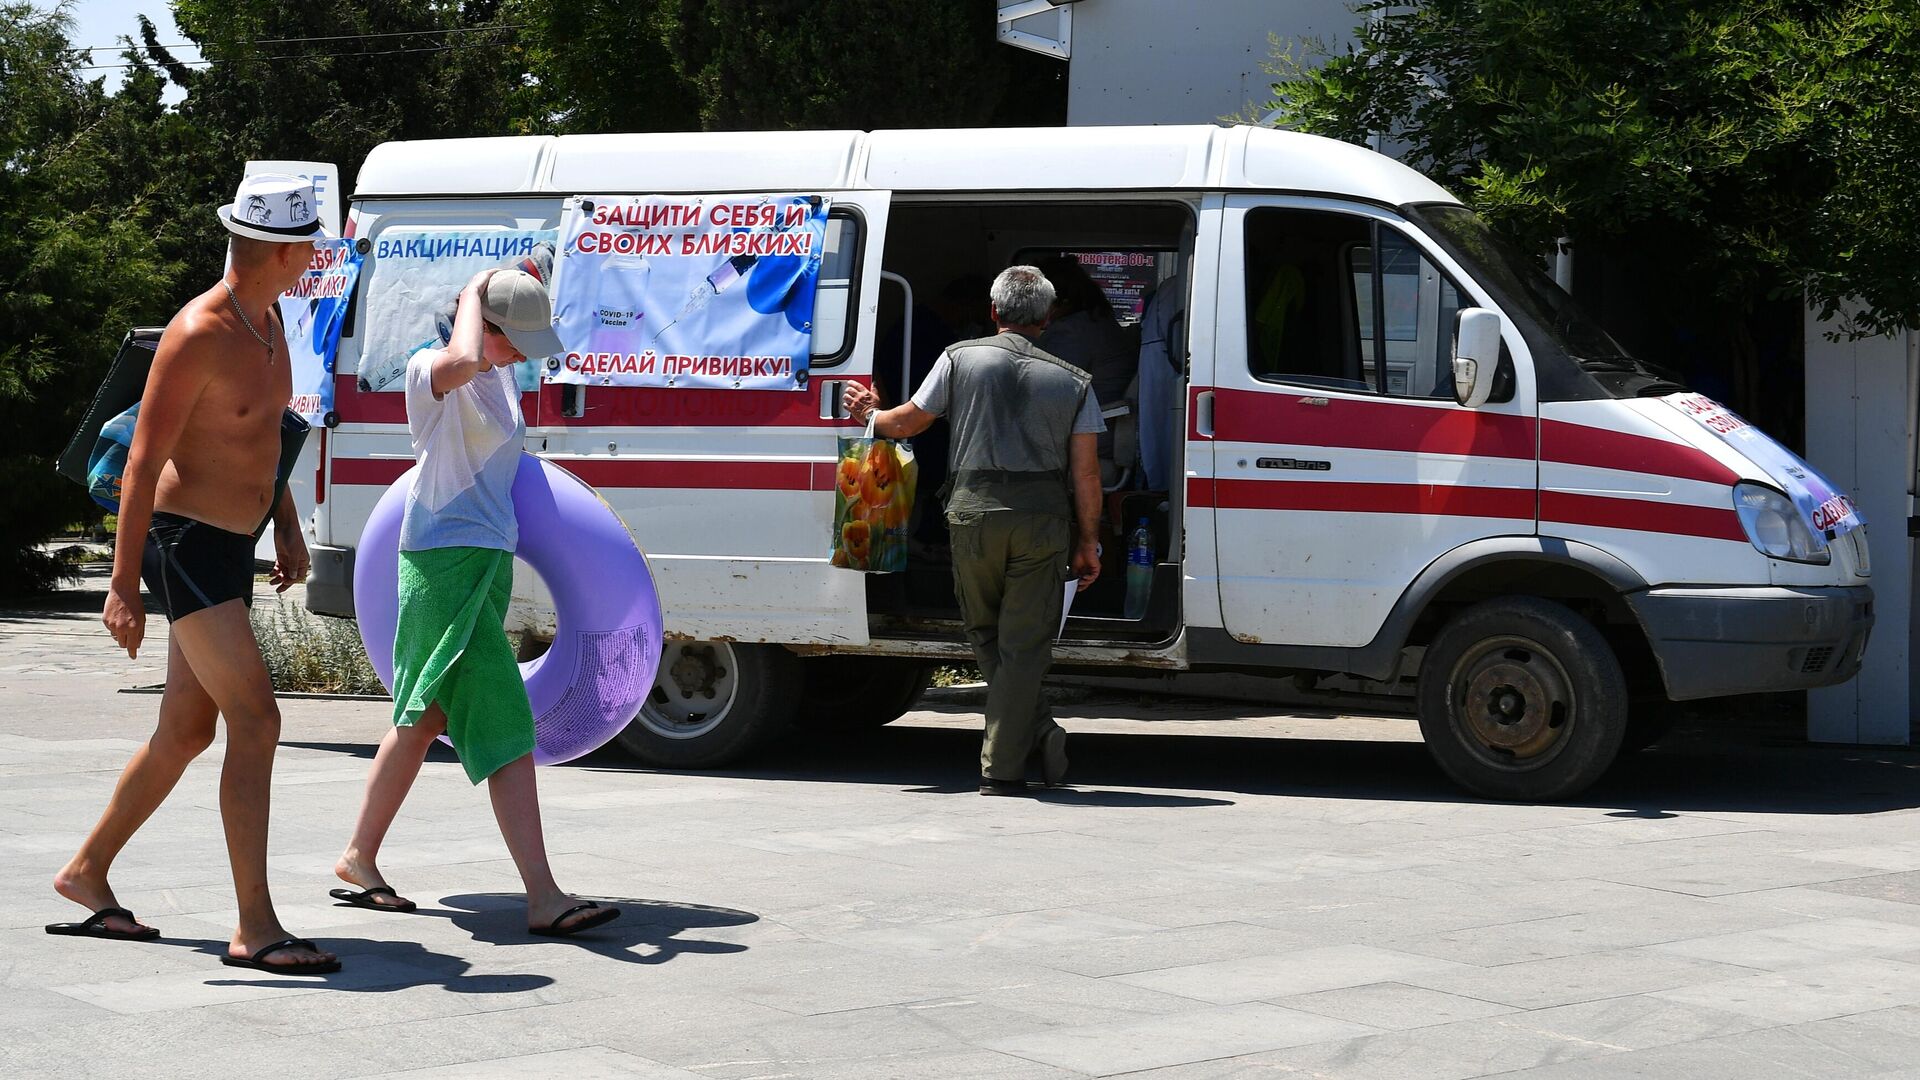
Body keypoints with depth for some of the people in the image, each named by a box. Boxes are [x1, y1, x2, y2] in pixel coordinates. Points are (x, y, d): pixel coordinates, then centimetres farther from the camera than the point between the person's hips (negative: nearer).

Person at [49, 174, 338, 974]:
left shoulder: (265, 322, 9)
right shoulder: (197, 336, -19)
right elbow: (142, 465, -19)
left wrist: (286, 526, 21)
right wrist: (124, 586, -20)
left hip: (231, 550, 9)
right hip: (184, 546, -9)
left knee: (185, 733, 15)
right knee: (256, 722, -15)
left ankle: (86, 874, 31)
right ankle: (254, 929, -14)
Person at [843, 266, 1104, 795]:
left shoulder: (960, 358, 7)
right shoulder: (1073, 380, 7)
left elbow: (907, 422, 17)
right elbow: (1085, 472, 5)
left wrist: (867, 413, 38)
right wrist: (1088, 543, 14)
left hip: (974, 511, 0)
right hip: (1043, 518, 0)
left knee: (985, 634, 18)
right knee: (1023, 645, 4)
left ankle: (1036, 731, 6)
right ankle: (1002, 767, 2)